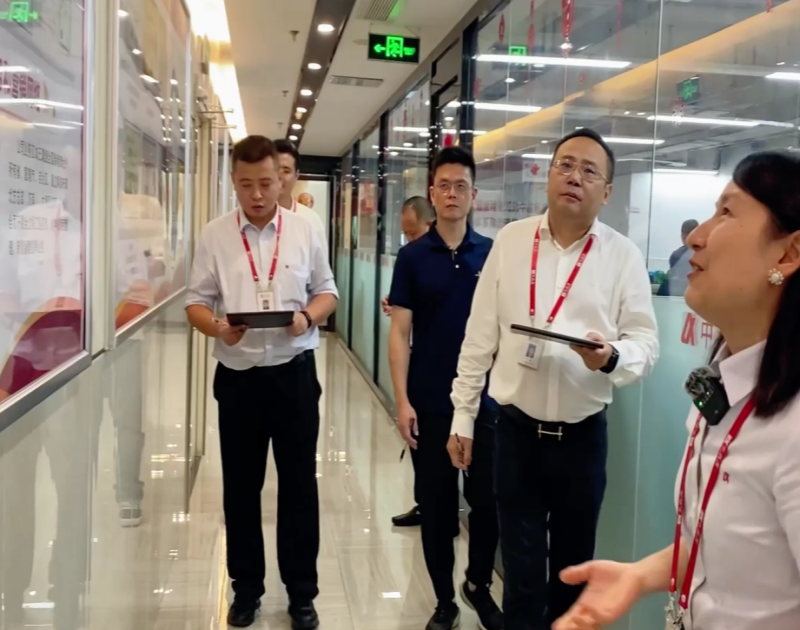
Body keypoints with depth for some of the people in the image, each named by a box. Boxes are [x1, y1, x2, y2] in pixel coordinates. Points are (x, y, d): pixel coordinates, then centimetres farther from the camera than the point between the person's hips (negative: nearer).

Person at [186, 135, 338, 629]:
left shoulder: (305, 231, 1)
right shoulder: (215, 235, 0)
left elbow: (327, 292, 7)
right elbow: (196, 302, 2)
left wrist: (308, 316, -14)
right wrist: (217, 327, -19)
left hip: (294, 373, 0)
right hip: (237, 376, 1)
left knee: (299, 484, 8)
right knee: (241, 486, 12)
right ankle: (246, 589, 31)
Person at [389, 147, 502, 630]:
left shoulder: (493, 254, 1)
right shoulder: (413, 256, -1)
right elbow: (400, 331, -3)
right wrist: (402, 400, -9)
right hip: (430, 401, -1)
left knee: (489, 497, 8)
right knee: (437, 503, 9)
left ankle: (480, 584, 33)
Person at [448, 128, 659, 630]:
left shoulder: (624, 255, -3)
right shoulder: (510, 240, 1)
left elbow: (645, 343, -3)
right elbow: (480, 338, 2)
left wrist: (612, 357, -26)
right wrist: (463, 418, 2)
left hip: (583, 435, 0)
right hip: (517, 429, 0)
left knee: (574, 564, 17)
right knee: (521, 565, 9)